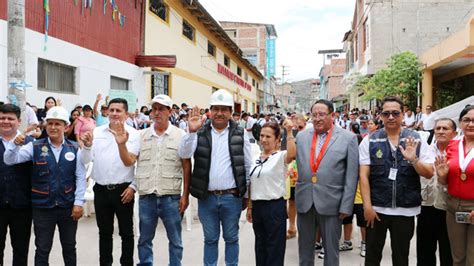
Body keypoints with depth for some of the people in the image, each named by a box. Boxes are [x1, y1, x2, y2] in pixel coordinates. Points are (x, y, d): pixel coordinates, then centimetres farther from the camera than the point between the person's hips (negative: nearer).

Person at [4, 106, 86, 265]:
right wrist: (15, 144, -29)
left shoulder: (74, 149, -2)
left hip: (68, 207, 1)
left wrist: (78, 202, -6)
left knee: (69, 247, 15)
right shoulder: (35, 147, -3)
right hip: (42, 207, 0)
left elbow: (80, 177, -1)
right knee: (42, 249, 10)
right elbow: (9, 160, -10)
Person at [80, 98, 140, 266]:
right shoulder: (97, 132, 3)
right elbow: (86, 161, 0)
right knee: (104, 232, 16)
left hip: (123, 190, -3)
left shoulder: (133, 134, -6)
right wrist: (87, 145, -17)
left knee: (126, 232, 8)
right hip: (101, 190, 3)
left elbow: (130, 162, -12)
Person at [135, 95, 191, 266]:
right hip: (146, 196, 2)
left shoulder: (180, 135, 0)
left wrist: (185, 195, -3)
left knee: (175, 240, 8)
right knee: (144, 239, 14)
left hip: (171, 196, -2)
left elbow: (186, 167, 0)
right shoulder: (141, 136, 7)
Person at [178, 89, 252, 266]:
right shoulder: (201, 133, 2)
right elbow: (184, 154, -11)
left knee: (231, 238, 13)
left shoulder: (240, 134, 1)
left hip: (232, 197, 0)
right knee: (210, 239, 14)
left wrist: (247, 194, 3)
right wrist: (191, 131, -24)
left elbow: (248, 166, 4)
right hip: (207, 197, 1)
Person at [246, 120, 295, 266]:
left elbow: (292, 154, -34)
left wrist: (289, 132, -34)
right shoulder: (256, 158, 9)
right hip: (257, 206, 6)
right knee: (260, 245, 18)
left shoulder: (281, 156, -8)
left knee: (274, 248, 4)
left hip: (275, 206, -6)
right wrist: (250, 206, 14)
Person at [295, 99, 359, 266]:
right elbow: (296, 166, 10)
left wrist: (346, 206, -8)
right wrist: (296, 195, 4)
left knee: (331, 248, 11)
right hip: (304, 201, 3)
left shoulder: (348, 138, -5)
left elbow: (351, 176, -6)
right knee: (304, 247, 16)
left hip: (331, 202, -3)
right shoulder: (301, 136, 6)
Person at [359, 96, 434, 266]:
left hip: (406, 210, 1)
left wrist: (413, 159, -19)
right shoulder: (370, 141, -2)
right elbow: (364, 175, -5)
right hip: (376, 209, -1)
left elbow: (429, 174, 0)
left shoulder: (416, 140, 0)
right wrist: (367, 206, -10)